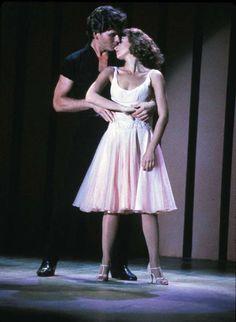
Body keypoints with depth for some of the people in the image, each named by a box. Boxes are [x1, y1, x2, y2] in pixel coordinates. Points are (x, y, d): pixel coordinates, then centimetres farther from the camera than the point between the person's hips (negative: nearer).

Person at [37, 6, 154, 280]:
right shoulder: (76, 61, 2)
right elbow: (58, 102, -1)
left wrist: (148, 106, -18)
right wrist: (93, 103, -14)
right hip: (85, 137, -1)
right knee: (66, 198, -1)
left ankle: (119, 265, 11)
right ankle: (49, 261, 8)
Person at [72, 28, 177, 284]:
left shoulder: (153, 76, 6)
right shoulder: (111, 72, 13)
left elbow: (163, 115, -1)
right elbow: (90, 95, -4)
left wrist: (151, 148, -11)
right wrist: (123, 108, -10)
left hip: (142, 141, -2)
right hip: (115, 139, 2)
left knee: (147, 204, -6)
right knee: (112, 204, -2)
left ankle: (154, 266, -2)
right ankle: (105, 264, 3)